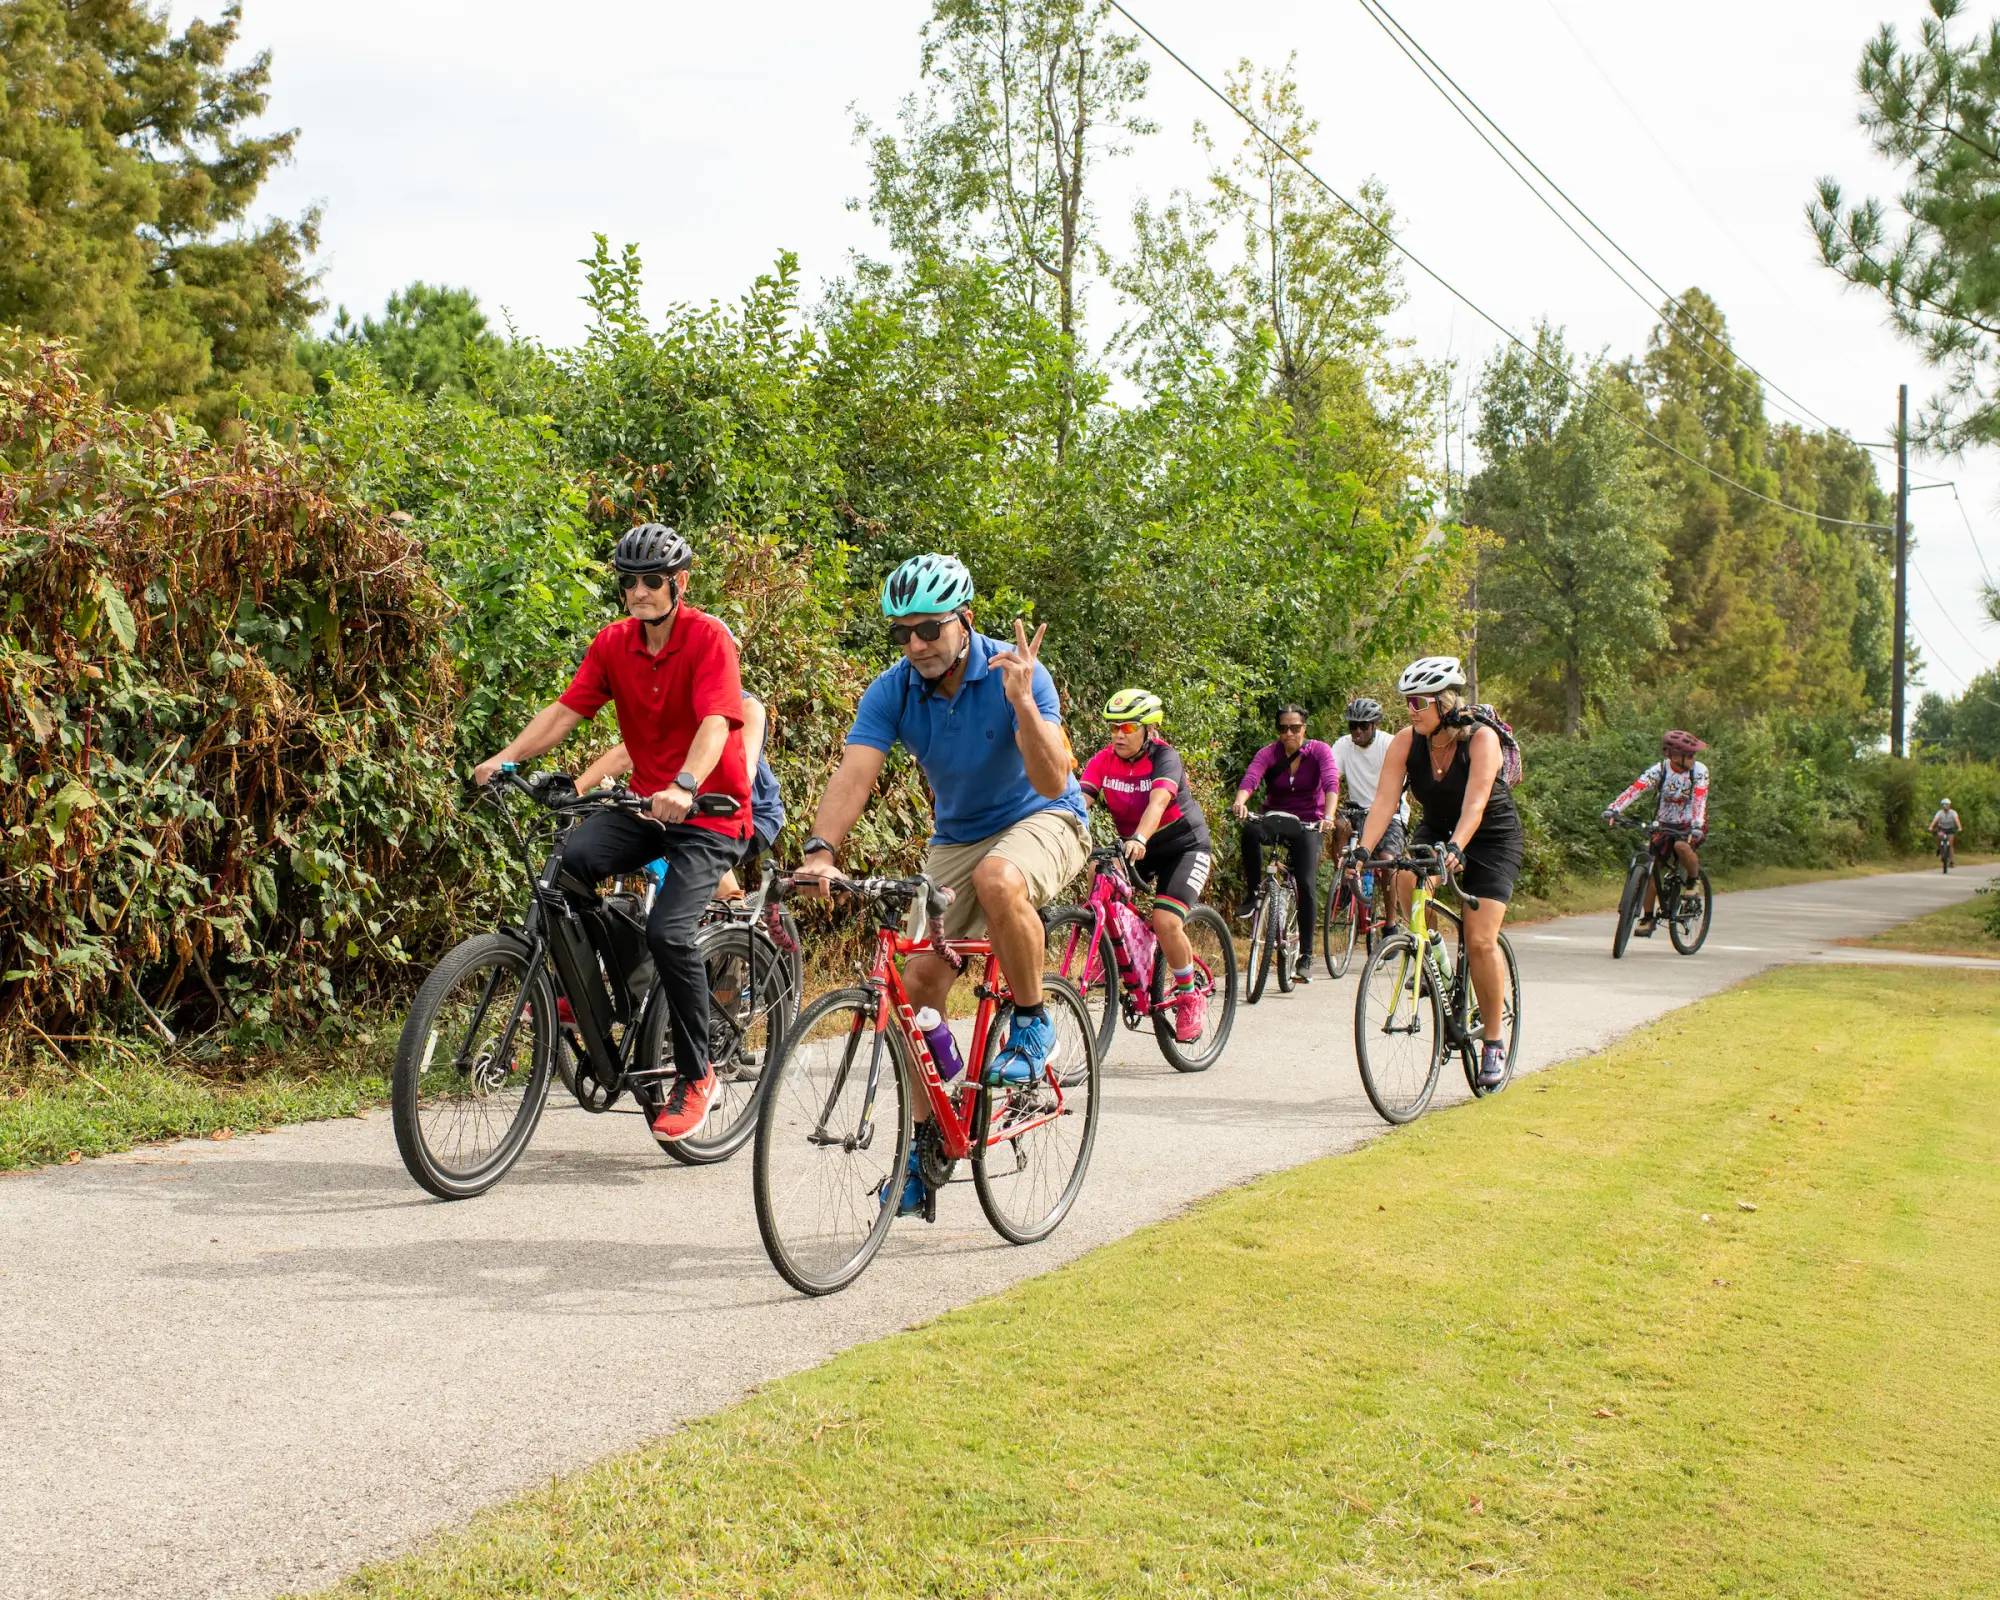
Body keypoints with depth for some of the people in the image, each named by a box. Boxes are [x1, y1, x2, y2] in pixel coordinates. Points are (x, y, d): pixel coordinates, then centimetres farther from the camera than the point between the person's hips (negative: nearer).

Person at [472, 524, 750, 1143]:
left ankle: (694, 1075, -4)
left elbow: (715, 723, -28)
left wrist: (685, 786, -45)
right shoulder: (614, 643, 3)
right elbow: (565, 709, -1)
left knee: (668, 931, -23)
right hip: (646, 803, 5)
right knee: (571, 860, -24)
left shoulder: (708, 638, -14)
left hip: (708, 811, -5)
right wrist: (506, 757, -16)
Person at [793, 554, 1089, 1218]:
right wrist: (821, 852, -43)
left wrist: (1022, 702, -44)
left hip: (1042, 819, -4)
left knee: (998, 880, -39)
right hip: (957, 836, 4)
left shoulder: (1015, 673, -22)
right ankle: (923, 1144, 8)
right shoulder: (892, 692, -14)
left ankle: (1031, 1023, -13)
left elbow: (1052, 781, -30)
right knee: (921, 979, -7)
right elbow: (853, 774, -26)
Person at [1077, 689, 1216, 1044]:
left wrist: (1139, 839, -60)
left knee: (1165, 922, -24)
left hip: (1184, 846, -5)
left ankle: (1191, 997, 0)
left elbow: (1158, 801, -41)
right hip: (1134, 847, 5)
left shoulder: (1164, 757, -23)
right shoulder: (1104, 760, -10)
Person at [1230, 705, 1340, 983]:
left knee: (1306, 885, -18)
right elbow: (1250, 779, -27)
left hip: (1308, 825, -1)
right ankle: (1252, 893, -18)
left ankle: (1306, 957, -10)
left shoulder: (1319, 750, -9)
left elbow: (1331, 783, -26)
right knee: (1251, 829, -34)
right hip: (1276, 819, 1)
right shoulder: (1268, 754, -7)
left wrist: (1328, 817, -45)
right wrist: (1240, 802, -49)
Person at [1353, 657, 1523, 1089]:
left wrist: (1455, 848, -54)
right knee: (1407, 878, -31)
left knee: (1480, 940, -15)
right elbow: (1384, 800, -23)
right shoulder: (1405, 742, -15)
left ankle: (1494, 1040, 2)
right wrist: (1363, 850, -38)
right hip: (1435, 830, 4)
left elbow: (1474, 803, -38)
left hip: (1492, 838, -4)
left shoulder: (1481, 739, -26)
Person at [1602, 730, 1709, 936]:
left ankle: (1693, 882, -5)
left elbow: (1700, 800, -27)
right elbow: (1636, 788, -25)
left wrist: (1697, 825, -45)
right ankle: (1648, 917, 9)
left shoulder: (1699, 771, -15)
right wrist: (1614, 808, -40)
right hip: (1665, 824, 2)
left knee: (1682, 846, -35)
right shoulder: (1660, 769, -13)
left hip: (1690, 826, -2)